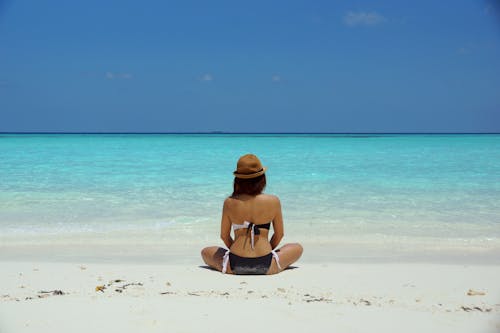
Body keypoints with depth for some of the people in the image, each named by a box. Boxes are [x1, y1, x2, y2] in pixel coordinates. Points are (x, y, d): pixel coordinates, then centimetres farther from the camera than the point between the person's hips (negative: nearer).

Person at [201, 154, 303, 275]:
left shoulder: (229, 203, -4)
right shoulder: (273, 201, -6)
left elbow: (224, 235, 5)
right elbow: (279, 234, 5)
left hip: (234, 266, 0)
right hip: (266, 266, 0)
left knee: (206, 252, 30)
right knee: (297, 248, 27)